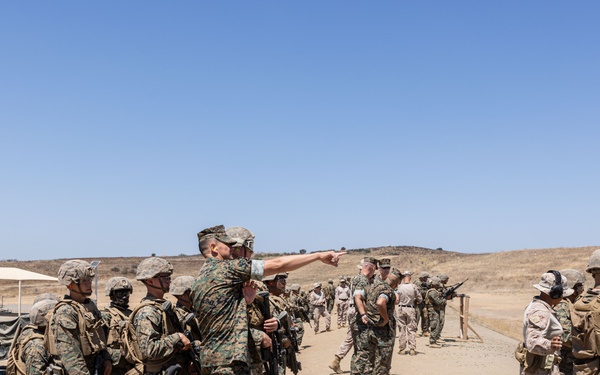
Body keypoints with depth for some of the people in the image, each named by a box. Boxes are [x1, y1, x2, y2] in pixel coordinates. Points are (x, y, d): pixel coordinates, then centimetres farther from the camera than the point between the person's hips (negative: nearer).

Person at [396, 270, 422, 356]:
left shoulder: (399, 287, -8)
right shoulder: (413, 287, -9)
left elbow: (397, 300, -2)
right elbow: (420, 299, -2)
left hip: (401, 309, 1)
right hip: (411, 309, -1)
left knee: (402, 330, 9)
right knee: (411, 330, 7)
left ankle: (401, 349, 12)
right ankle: (412, 349, 5)